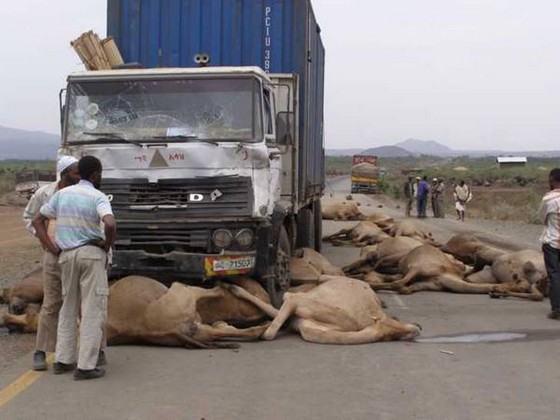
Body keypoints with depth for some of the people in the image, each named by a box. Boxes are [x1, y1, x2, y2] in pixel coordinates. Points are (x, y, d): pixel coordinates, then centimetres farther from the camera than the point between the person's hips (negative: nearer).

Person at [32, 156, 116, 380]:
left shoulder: (62, 194, 8)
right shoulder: (98, 197, -9)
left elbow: (37, 220, 10)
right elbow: (110, 224, -27)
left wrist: (52, 248, 6)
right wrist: (107, 244, -8)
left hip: (67, 255, 6)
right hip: (92, 254, -6)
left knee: (69, 308, 18)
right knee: (93, 310, -1)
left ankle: (63, 360, 19)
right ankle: (85, 366, -4)